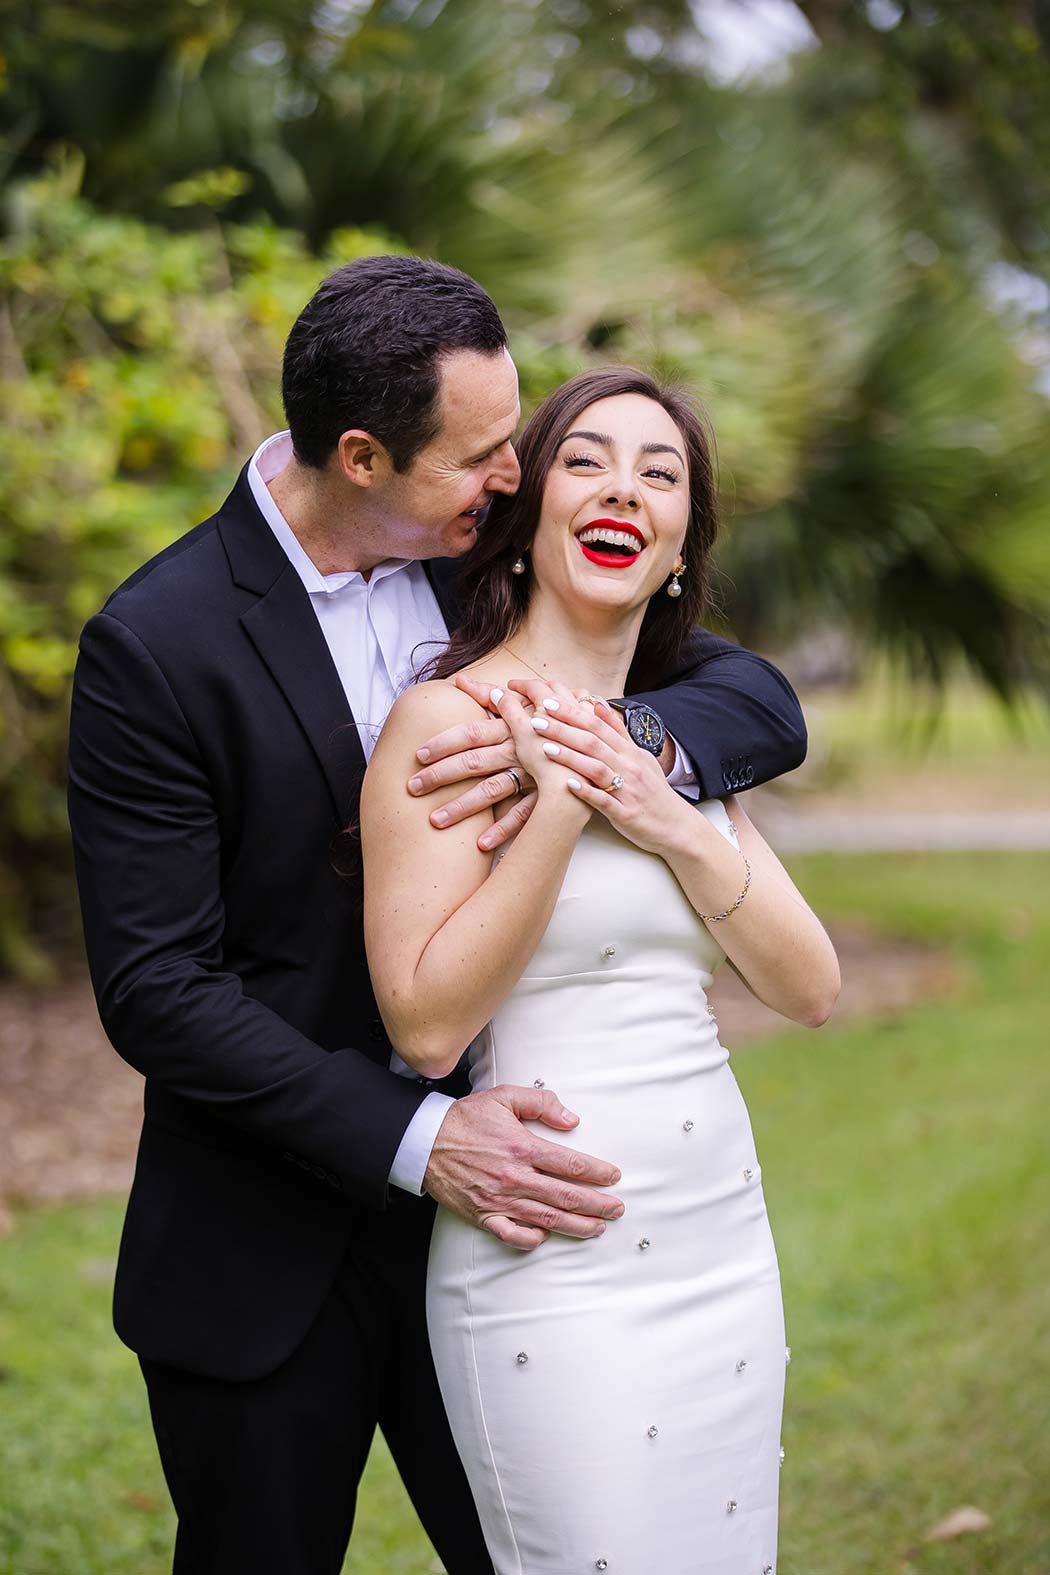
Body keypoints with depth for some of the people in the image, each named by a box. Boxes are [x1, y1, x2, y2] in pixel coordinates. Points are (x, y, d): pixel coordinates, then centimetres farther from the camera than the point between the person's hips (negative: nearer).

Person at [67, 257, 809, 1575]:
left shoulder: (498, 560, -1)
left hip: (483, 1182, 4)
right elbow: (154, 988, -17)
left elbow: (766, 705, -2)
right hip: (263, 1255, -3)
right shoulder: (155, 643, -16)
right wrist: (414, 1140, -25)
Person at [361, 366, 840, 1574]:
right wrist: (561, 806, -19)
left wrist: (673, 826, -9)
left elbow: (809, 989, 5)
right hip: (559, 1277, -7)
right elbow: (425, 1025, -15)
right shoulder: (452, 719, -9)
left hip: (724, 1248, 7)